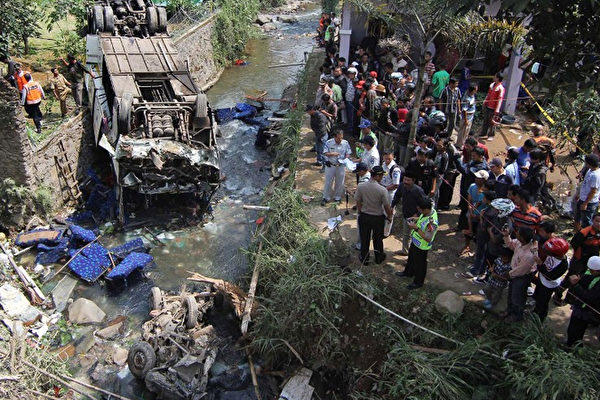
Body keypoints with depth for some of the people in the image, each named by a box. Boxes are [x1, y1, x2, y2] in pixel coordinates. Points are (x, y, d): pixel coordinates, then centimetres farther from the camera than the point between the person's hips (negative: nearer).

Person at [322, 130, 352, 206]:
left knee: (340, 183, 12)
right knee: (328, 182, 6)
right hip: (330, 165, -2)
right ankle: (326, 198, 19)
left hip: (341, 166, 2)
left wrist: (345, 159, -18)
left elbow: (348, 153, 2)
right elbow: (325, 153, -9)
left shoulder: (346, 143, -5)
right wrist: (332, 154, -27)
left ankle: (337, 197, 30)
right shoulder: (329, 142, -11)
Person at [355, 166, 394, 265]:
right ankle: (379, 258, 38)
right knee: (378, 239, 20)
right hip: (378, 218, -2)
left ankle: (364, 259, 33)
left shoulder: (360, 187, -15)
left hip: (364, 216, 2)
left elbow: (358, 203, -5)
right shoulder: (382, 190, -23)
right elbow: (387, 206, -14)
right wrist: (389, 216, 6)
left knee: (364, 239, 18)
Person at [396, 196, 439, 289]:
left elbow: (428, 238, -34)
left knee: (419, 264, 15)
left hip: (421, 247, -9)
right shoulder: (429, 211, -13)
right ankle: (409, 272, 58)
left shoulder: (432, 222, -39)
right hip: (415, 241, 9)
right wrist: (415, 220, -8)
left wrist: (416, 228, -35)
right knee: (411, 257, 31)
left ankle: (418, 282, 39)